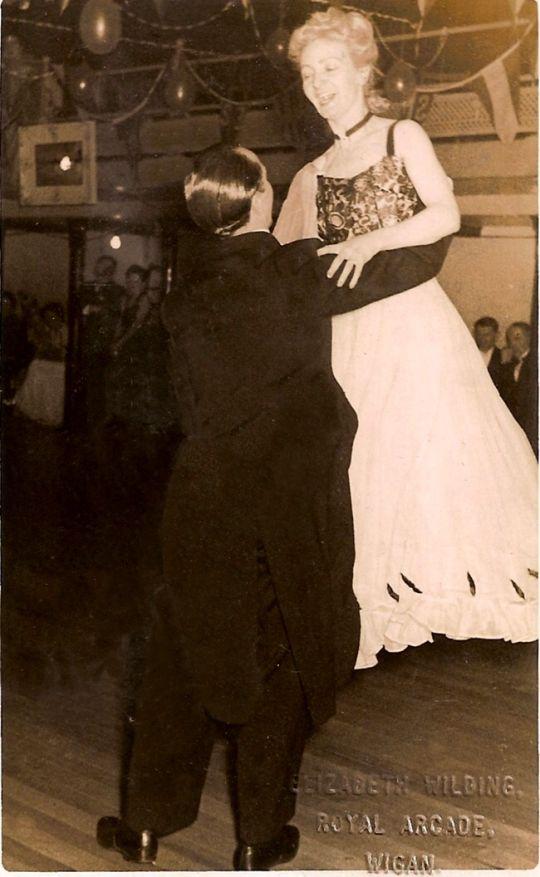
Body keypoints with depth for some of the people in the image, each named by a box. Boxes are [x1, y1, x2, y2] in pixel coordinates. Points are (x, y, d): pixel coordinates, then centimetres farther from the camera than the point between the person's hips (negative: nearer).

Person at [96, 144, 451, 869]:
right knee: (278, 662, 12)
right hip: (290, 503, -3)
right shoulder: (296, 274, -12)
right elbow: (420, 260, -5)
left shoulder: (189, 285, 0)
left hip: (203, 498, 3)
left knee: (182, 658, 16)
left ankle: (148, 821, 29)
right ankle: (261, 839, 25)